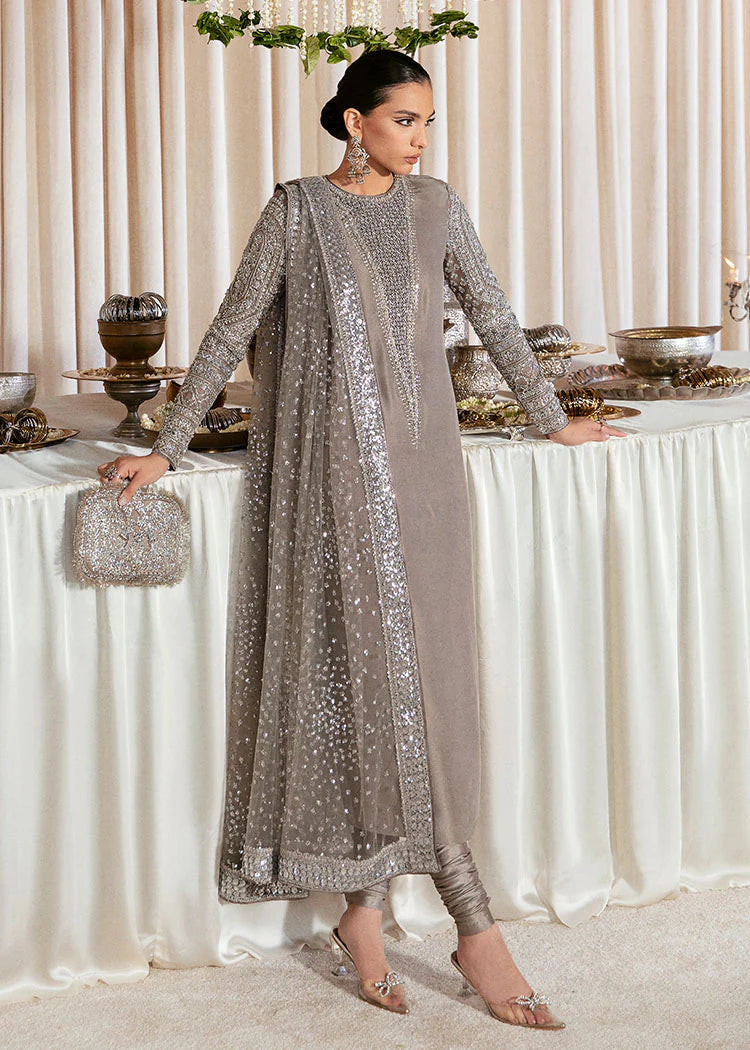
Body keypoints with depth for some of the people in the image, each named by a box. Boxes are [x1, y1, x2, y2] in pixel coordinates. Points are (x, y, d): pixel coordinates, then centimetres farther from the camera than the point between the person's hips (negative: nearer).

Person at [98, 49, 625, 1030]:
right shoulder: (298, 211, 0)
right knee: (377, 669, -7)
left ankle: (363, 910, 12)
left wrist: (552, 417, 21)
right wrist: (166, 449, -3)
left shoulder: (436, 206, 11)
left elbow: (493, 316, 18)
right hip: (334, 468, -4)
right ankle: (476, 925, -3)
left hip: (421, 462, 4)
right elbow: (231, 333, 1)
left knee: (411, 676, 1)